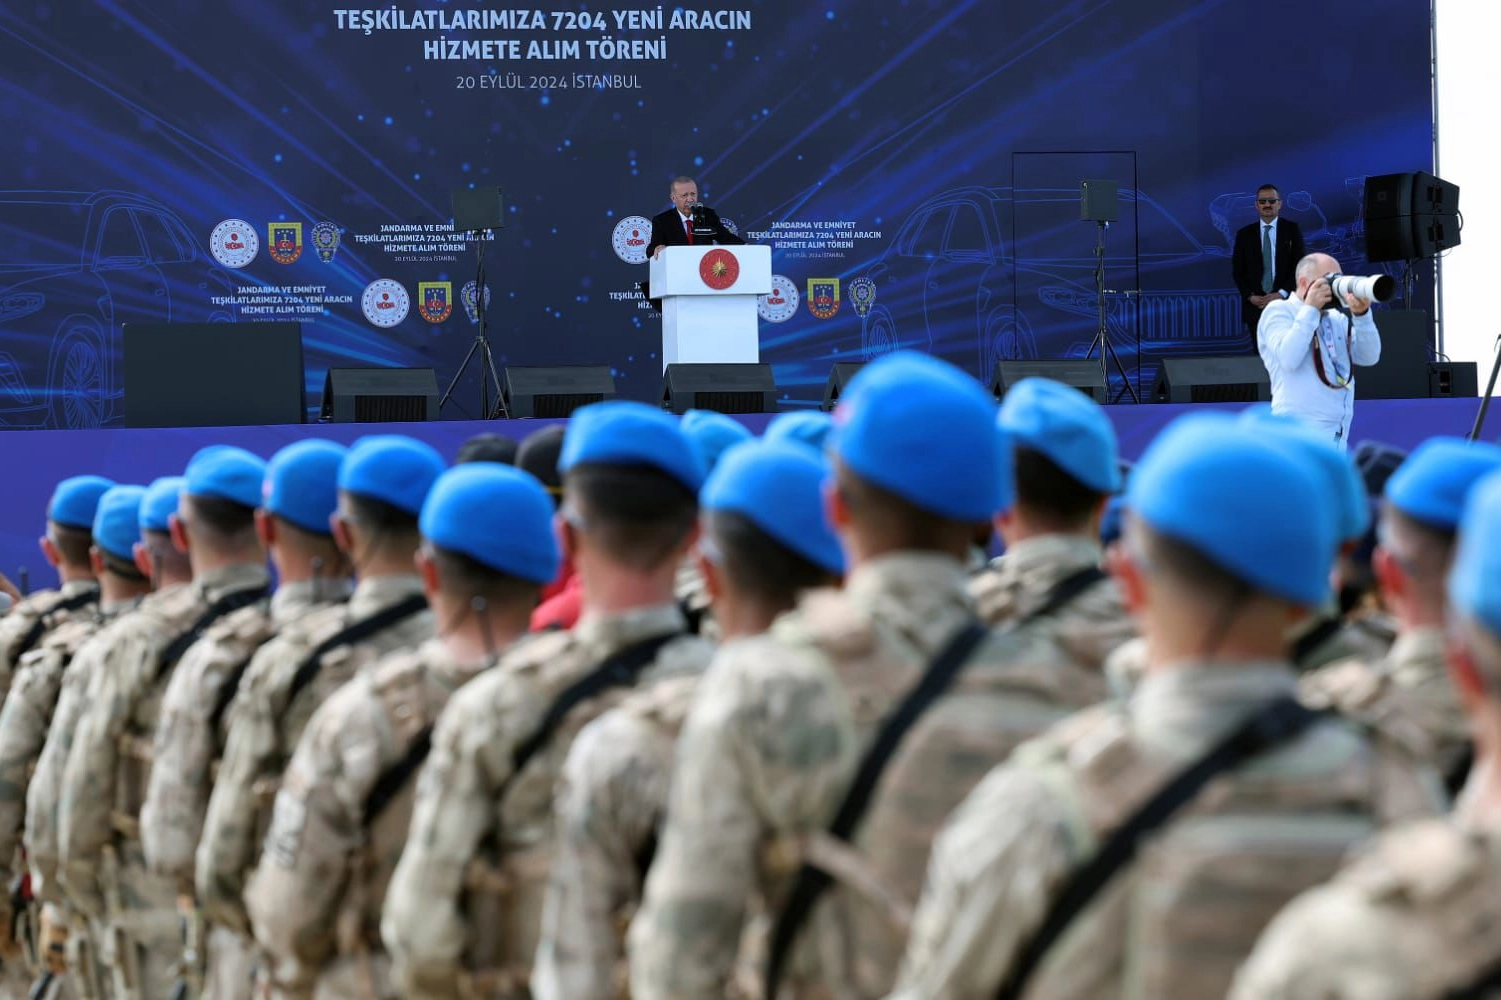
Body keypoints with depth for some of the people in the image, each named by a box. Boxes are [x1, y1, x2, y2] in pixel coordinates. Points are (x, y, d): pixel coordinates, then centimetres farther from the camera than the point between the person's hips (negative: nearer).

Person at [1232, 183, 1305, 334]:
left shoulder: (1292, 229, 5)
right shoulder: (1244, 234, 10)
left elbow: (1299, 265, 0)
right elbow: (1237, 271, 8)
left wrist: (1282, 294, -11)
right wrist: (1250, 296, -7)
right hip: (1255, 305, 1)